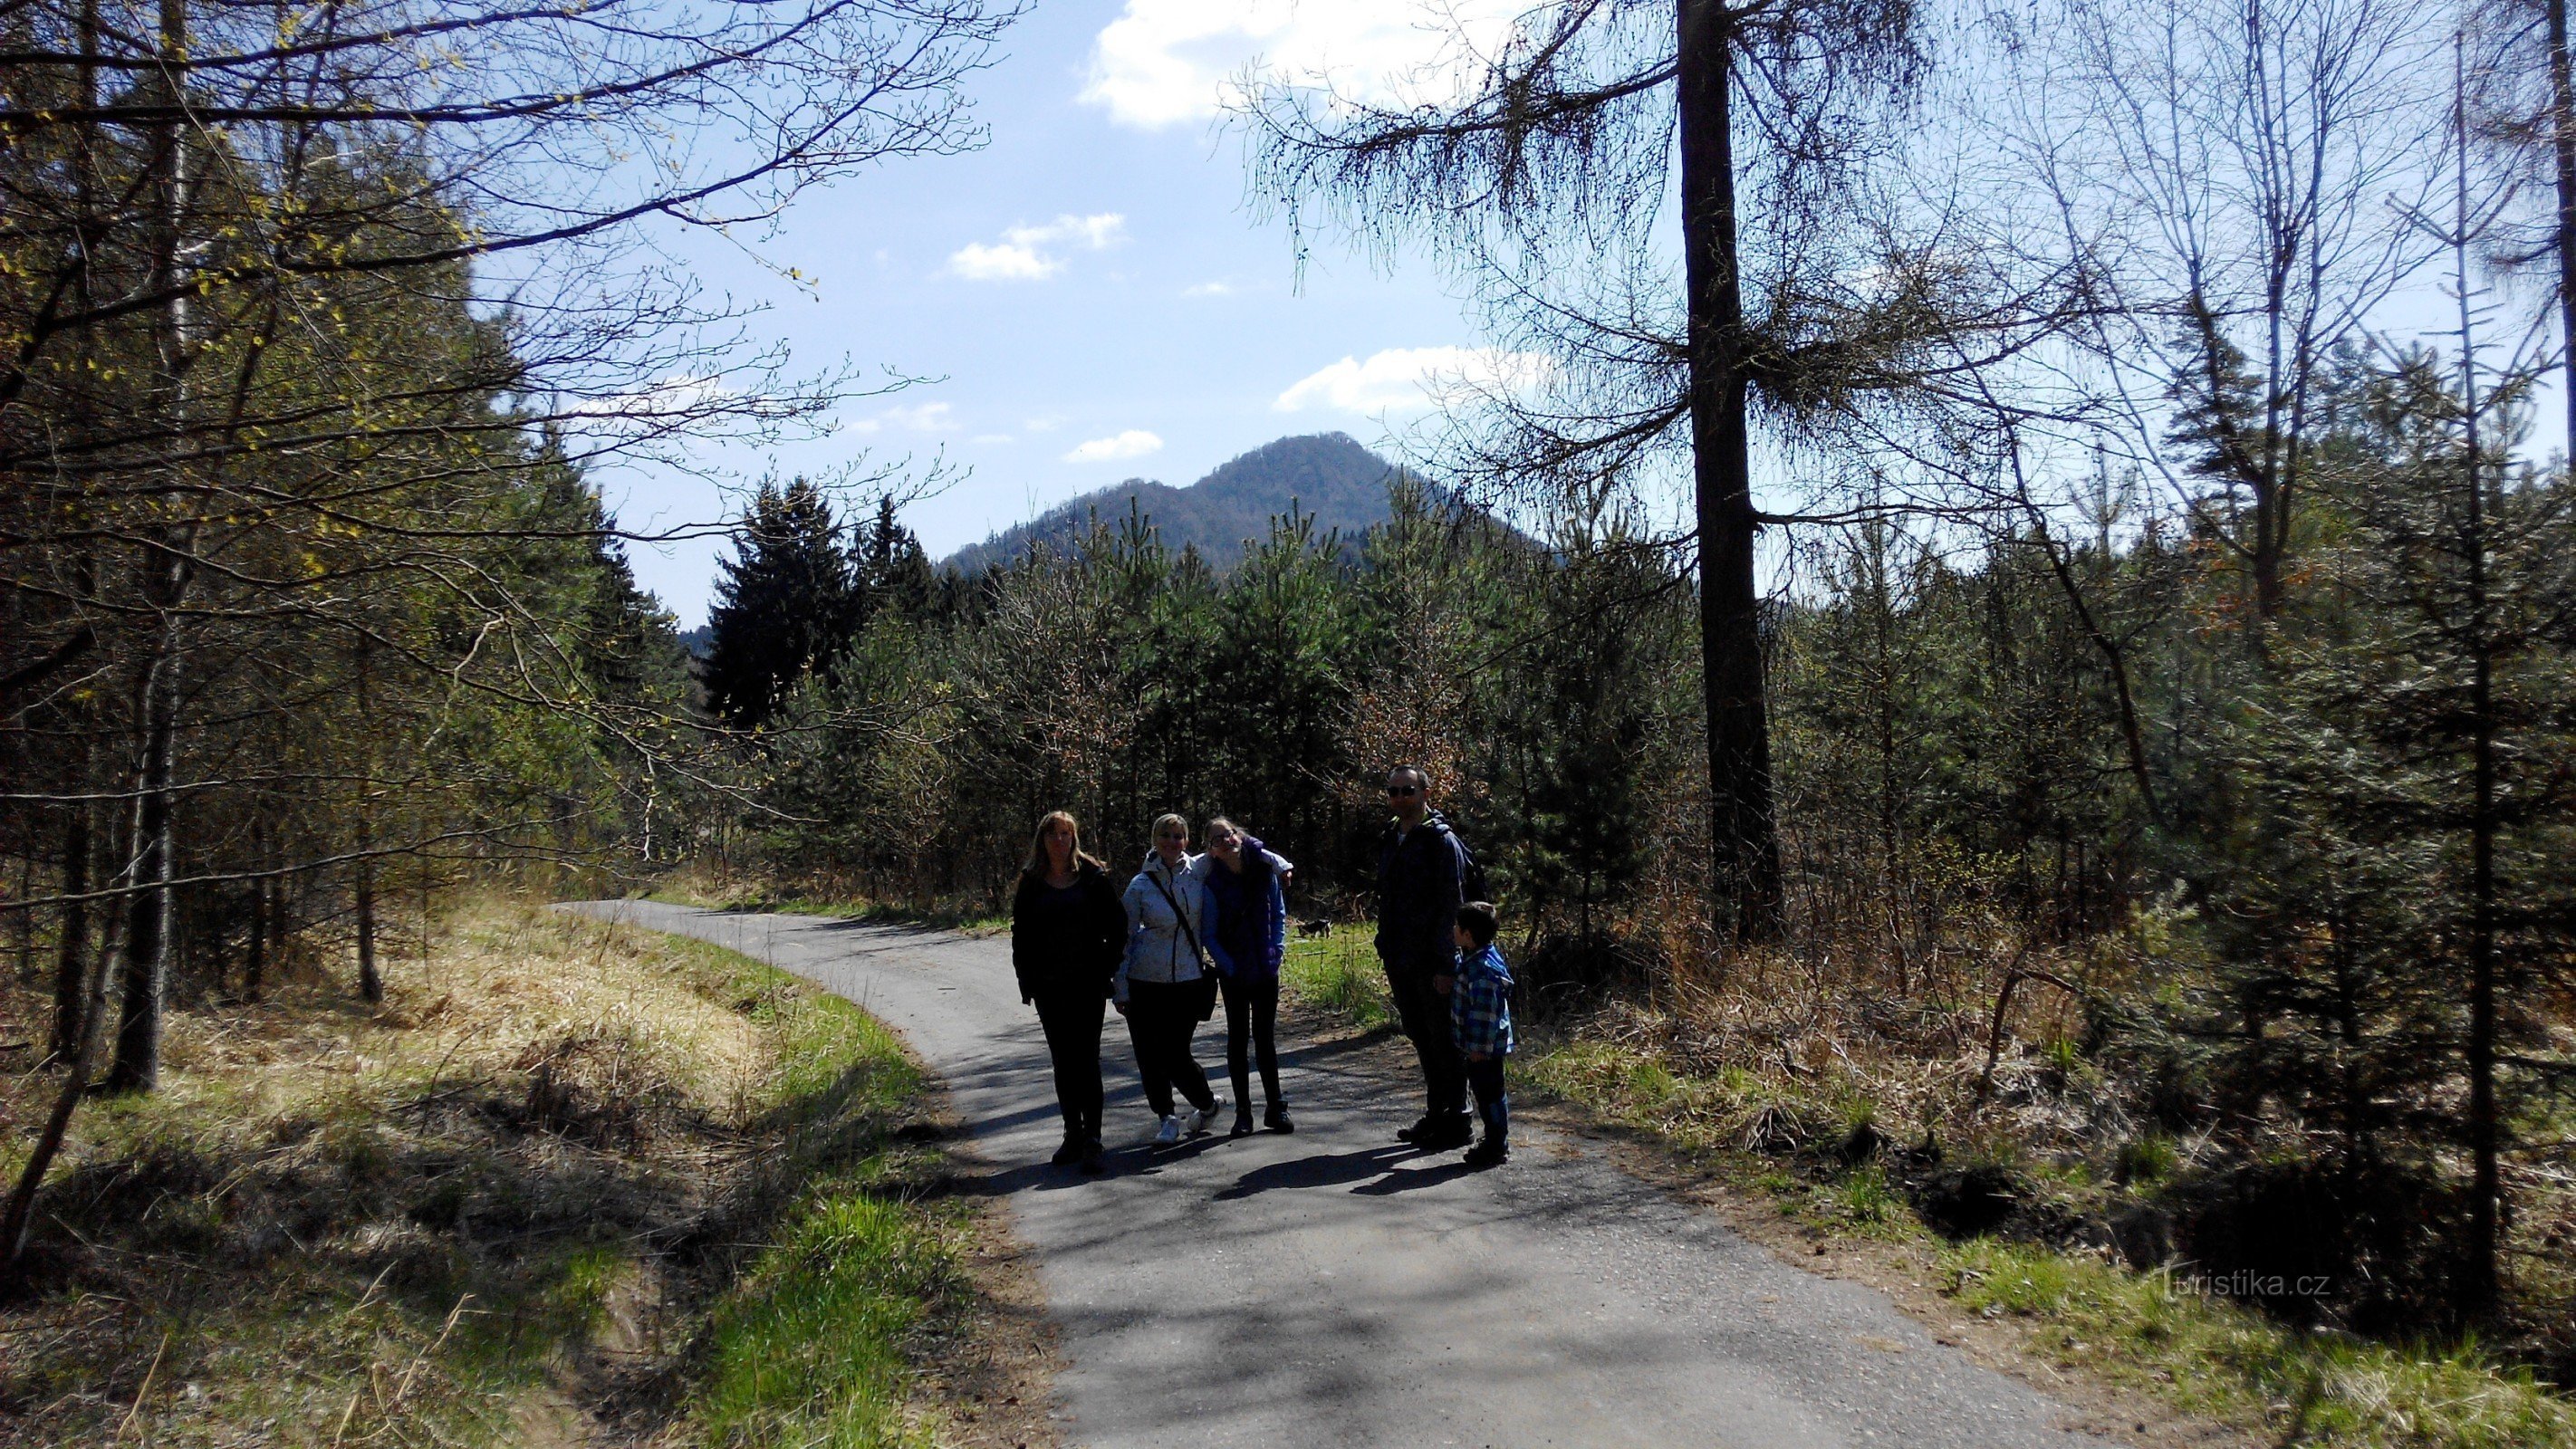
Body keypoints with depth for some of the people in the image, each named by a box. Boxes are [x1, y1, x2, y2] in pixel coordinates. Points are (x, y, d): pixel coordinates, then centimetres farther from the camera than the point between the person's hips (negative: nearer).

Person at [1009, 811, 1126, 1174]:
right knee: (1063, 1063, 9)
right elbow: (1021, 935, 9)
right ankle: (1073, 1135, 18)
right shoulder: (1032, 884, 7)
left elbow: (1117, 926, 1)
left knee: (1086, 1060, -7)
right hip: (1049, 987, 3)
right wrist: (1028, 982, 2)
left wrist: (1105, 969, -6)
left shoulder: (1093, 877, 0)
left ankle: (1092, 1140, -6)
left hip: (1087, 984, -3)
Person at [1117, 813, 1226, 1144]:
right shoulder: (1141, 885, -2)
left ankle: (1207, 1104, 24)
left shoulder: (1198, 872, 0)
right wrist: (1120, 988, -1)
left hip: (1188, 979, -1)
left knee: (1175, 1055, -2)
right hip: (1145, 980, 1)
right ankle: (1165, 1118, 23)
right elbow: (1124, 936, 2)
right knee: (1149, 1056, 4)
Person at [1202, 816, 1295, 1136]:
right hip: (1234, 973, -2)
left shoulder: (1265, 868, -4)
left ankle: (1275, 1108, 18)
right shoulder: (1211, 881, -10)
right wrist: (1228, 965, -13)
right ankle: (1243, 1112, 13)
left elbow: (1279, 914, 7)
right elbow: (1208, 933, -5)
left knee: (1265, 1037, 10)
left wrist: (1277, 949, -4)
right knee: (1238, 1038, 6)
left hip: (1266, 968, 2)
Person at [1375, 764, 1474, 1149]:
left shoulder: (1441, 840, -10)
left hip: (1432, 964, -8)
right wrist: (1386, 949, 14)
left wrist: (1445, 965, -19)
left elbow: (1452, 905, -14)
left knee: (1444, 1041, 0)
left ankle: (1457, 1123, 8)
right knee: (1422, 1040, 15)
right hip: (1401, 964, 8)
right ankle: (1435, 1115, 25)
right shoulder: (1390, 841, 14)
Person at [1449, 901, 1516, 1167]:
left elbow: (1486, 1012, -25)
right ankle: (1494, 1142, 28)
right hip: (1476, 1045, 10)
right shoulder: (1473, 960, 7)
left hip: (1484, 1048, -10)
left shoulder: (1483, 968, -25)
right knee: (1484, 1093, 18)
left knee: (1490, 1093, 0)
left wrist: (1479, 1047, -23)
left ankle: (1497, 1147, 9)